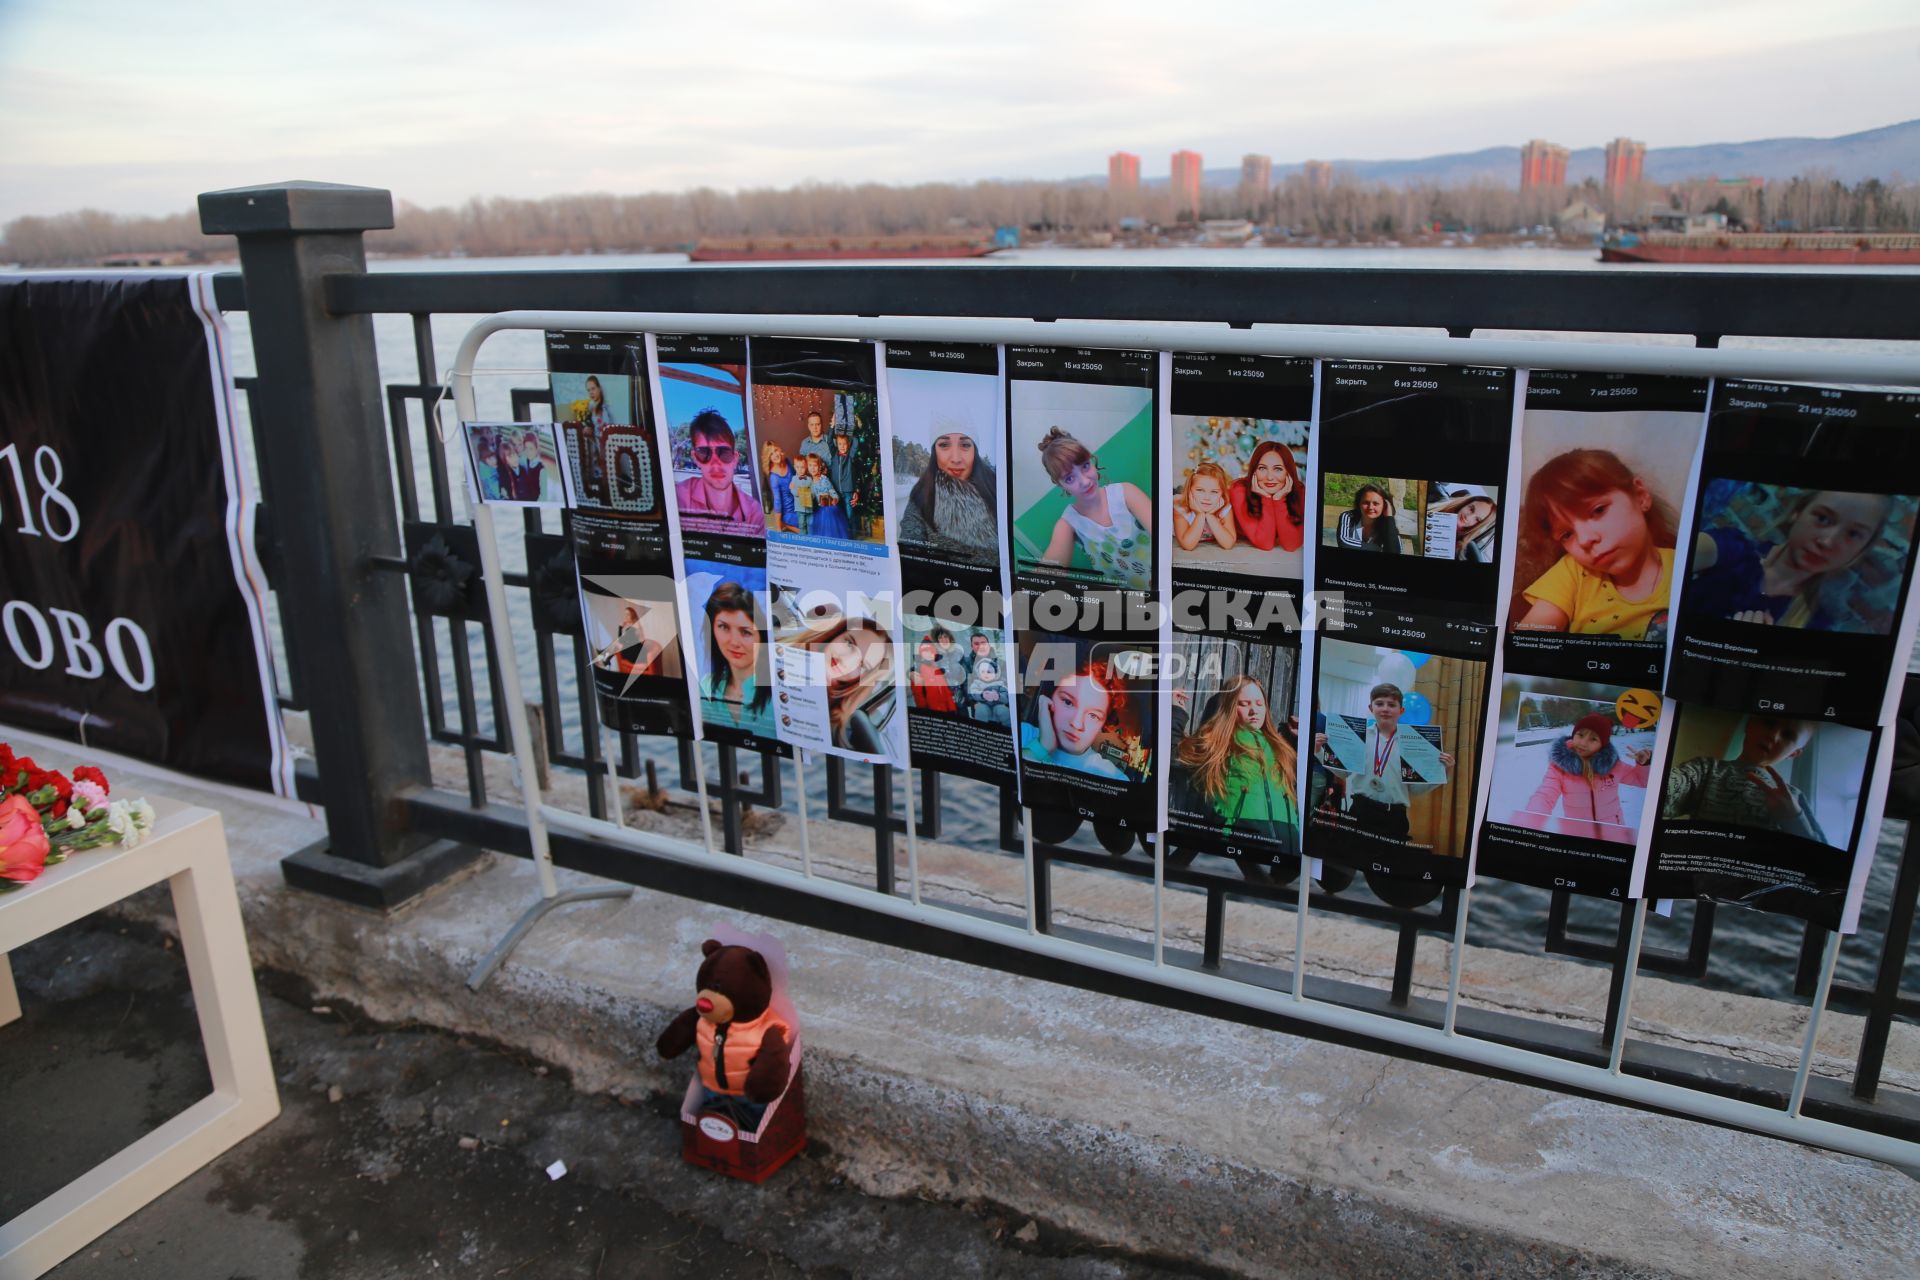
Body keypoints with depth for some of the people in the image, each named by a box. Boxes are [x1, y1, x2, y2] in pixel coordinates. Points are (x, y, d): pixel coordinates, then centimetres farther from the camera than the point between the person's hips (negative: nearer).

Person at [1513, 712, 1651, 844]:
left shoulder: (1611, 764, -5)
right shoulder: (1559, 767, -15)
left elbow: (1640, 779, 12)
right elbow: (1543, 798, -31)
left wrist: (1644, 763, -11)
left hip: (1615, 838, 2)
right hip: (1576, 841, -2)